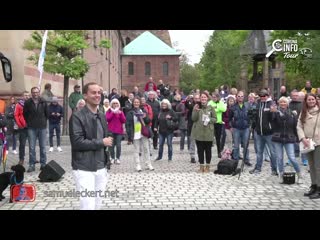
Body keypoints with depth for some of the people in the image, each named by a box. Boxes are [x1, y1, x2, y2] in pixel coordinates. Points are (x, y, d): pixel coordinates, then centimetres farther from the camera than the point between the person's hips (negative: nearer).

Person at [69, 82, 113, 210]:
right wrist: (101, 142, -12)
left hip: (100, 168, 7)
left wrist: (105, 163, 15)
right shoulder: (77, 116, -9)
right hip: (84, 169, -7)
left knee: (97, 204, 12)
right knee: (88, 206, -10)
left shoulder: (102, 116, 13)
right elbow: (77, 142, -19)